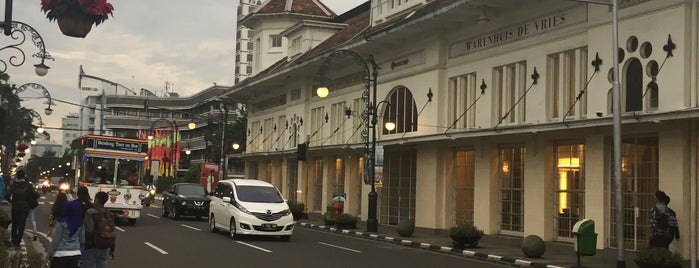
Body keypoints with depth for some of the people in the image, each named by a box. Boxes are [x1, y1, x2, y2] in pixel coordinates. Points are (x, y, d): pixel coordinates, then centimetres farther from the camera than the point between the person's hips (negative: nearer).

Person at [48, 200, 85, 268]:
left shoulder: (62, 222, -13)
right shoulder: (81, 223, 2)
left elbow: (56, 239, -9)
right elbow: (82, 240, 8)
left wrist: (50, 253, 0)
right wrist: (80, 250, 20)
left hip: (61, 254, -5)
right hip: (75, 253, 5)